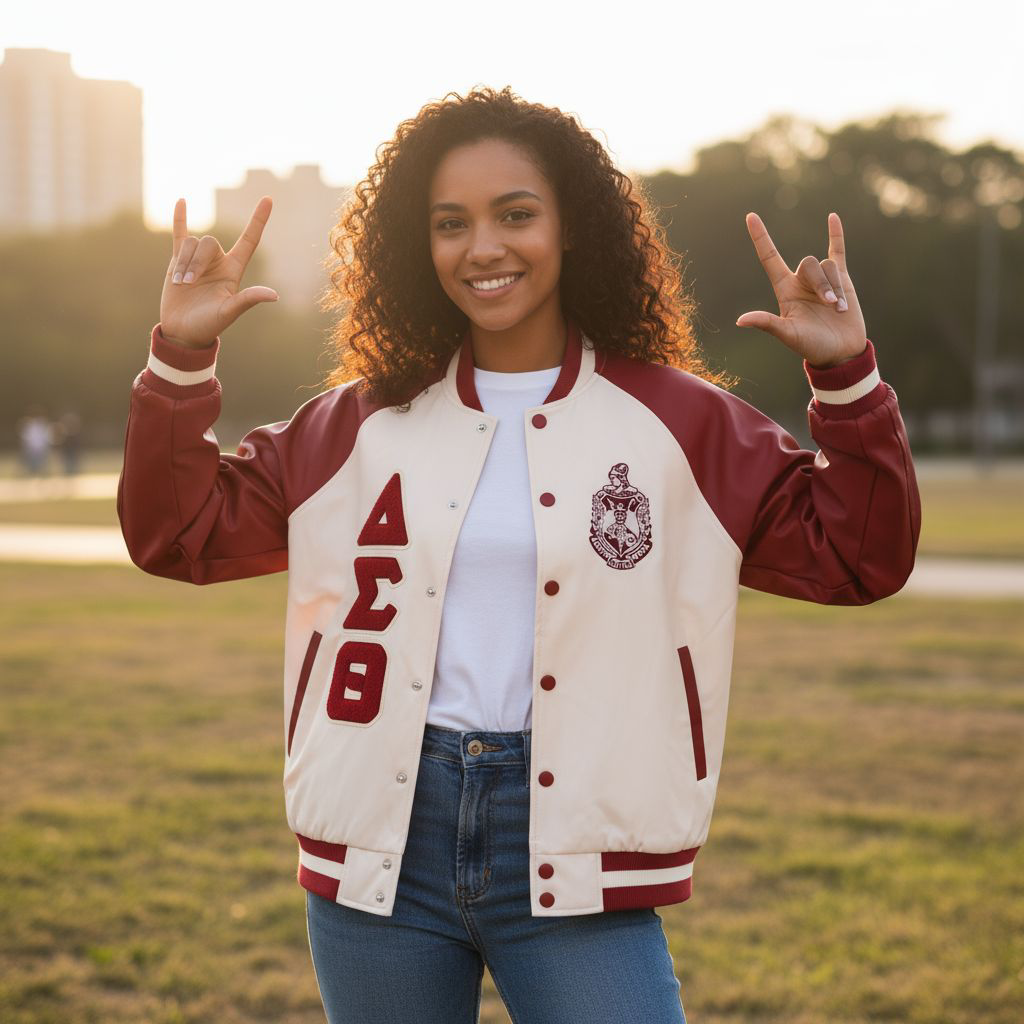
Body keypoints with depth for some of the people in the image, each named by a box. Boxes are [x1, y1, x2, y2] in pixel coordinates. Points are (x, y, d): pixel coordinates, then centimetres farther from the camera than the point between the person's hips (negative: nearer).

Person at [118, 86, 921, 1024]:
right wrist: (181, 358, -1)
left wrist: (846, 378, -8)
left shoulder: (678, 424, 3)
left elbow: (857, 557, 2)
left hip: (576, 865, -2)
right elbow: (180, 534, 9)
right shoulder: (358, 425, 7)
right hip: (382, 847, 2)